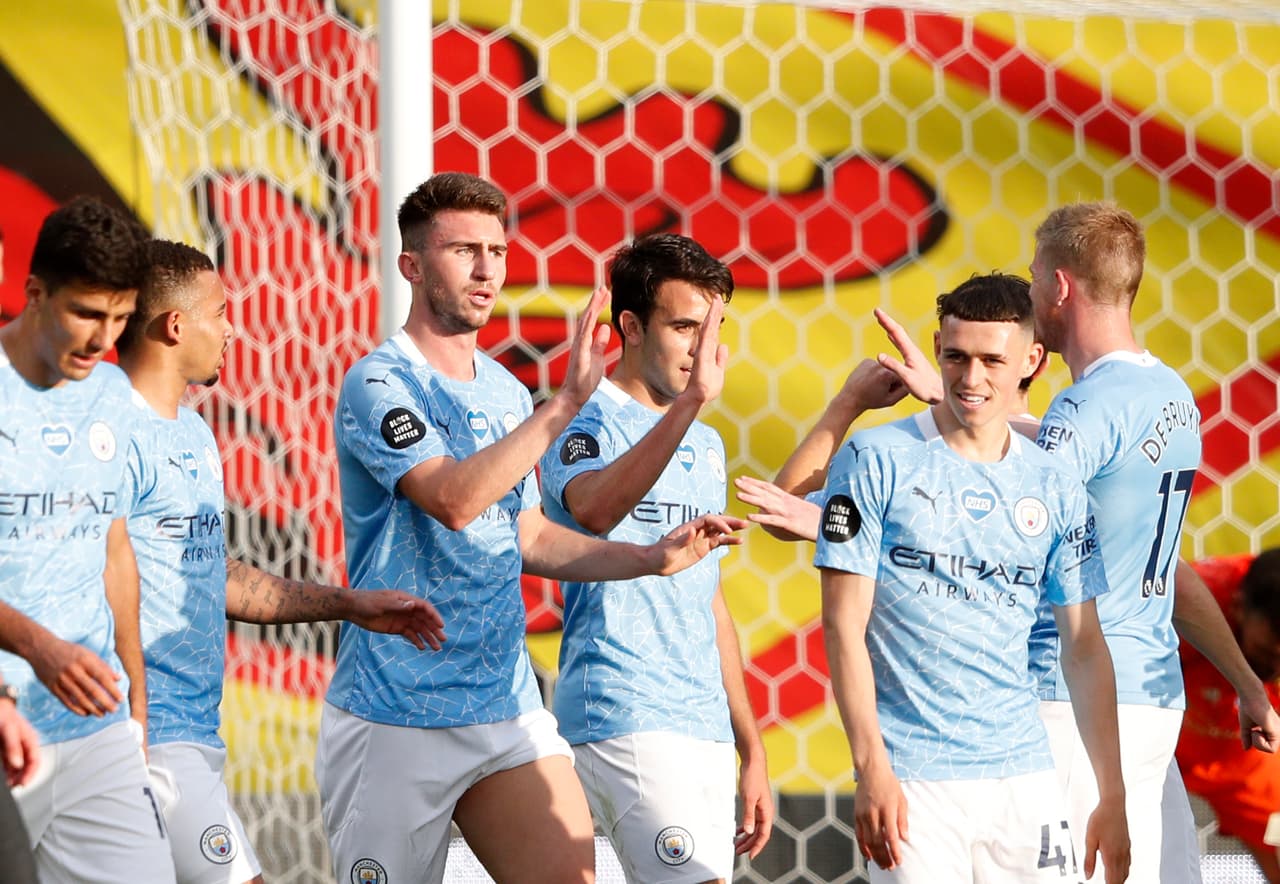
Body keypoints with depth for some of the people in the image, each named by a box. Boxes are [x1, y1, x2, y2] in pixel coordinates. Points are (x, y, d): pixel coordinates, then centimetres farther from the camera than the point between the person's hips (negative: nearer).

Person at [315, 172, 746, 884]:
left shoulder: (508, 392, 12)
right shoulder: (378, 384, -10)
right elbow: (455, 500, -26)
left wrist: (653, 558, 8)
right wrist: (566, 401, -26)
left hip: (508, 710, 6)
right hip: (395, 718, -6)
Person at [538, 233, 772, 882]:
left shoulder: (705, 445, 20)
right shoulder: (590, 422, -5)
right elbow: (594, 510, -30)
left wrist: (751, 751, 22)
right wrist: (691, 401, -37)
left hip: (706, 732, 8)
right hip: (624, 721, -8)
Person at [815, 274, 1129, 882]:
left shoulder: (1057, 489, 9)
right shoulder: (876, 460, -2)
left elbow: (1085, 650, 11)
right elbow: (844, 624, -4)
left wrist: (1113, 795, 6)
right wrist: (872, 769, -12)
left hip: (1024, 777, 4)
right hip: (913, 777, -3)